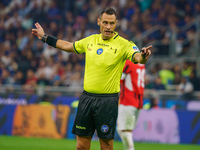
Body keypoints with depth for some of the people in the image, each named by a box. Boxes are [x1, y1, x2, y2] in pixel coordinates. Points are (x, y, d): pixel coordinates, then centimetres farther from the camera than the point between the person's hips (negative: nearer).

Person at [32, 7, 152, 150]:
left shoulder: (123, 45, -8)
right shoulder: (90, 40, 8)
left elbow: (137, 57, -25)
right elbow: (69, 46, 24)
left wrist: (143, 56, -49)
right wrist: (45, 37, 30)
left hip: (108, 100, -4)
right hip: (87, 97, 5)